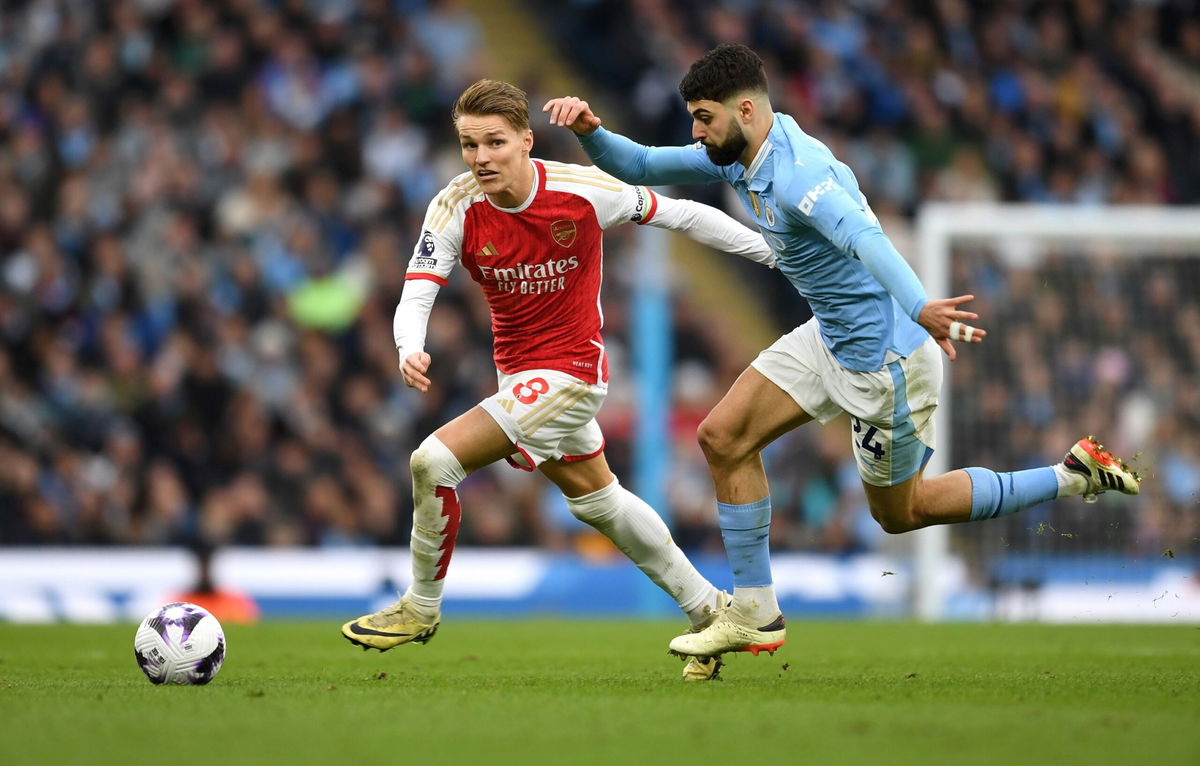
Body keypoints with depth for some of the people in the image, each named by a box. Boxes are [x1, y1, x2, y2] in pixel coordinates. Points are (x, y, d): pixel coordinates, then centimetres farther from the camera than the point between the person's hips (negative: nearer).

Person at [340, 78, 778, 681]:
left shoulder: (584, 191, -19)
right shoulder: (455, 208, -12)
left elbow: (681, 215, -6)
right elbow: (417, 294, -17)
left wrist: (776, 252, 0)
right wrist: (410, 351, -40)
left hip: (568, 368, -6)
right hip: (517, 374, 6)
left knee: (434, 460, -18)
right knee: (595, 499, 22)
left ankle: (421, 608, 2)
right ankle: (706, 608, 39)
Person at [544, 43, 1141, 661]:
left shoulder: (796, 171, -30)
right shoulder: (737, 158, -1)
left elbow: (863, 235, -48)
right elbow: (639, 166, 9)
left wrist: (918, 308, -66)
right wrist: (590, 132, -14)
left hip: (885, 358, -9)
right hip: (829, 339, 9)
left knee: (899, 512, 9)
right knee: (723, 437, 4)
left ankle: (1073, 478, 18)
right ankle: (754, 616, 10)